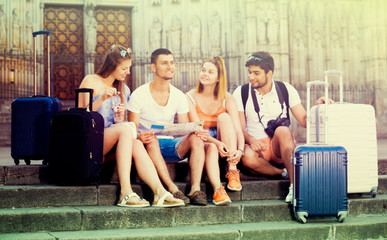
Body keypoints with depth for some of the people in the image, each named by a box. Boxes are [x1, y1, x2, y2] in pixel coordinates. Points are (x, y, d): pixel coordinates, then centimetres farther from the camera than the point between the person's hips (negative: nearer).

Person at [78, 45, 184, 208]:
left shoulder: (123, 89, 20)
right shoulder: (91, 81, 1)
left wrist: (121, 115, 0)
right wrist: (102, 99, -18)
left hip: (112, 142, 5)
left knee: (136, 144, -30)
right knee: (125, 129, -34)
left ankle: (159, 192, -44)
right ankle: (126, 193, -42)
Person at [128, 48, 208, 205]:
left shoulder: (178, 96, 8)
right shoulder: (139, 95, -4)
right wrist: (139, 136, -33)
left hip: (170, 145, 3)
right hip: (148, 145, -3)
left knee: (196, 138, -25)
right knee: (152, 140, -38)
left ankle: (195, 190, -37)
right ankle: (173, 189, -46)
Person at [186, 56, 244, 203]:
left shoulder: (227, 99, 0)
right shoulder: (191, 97, -3)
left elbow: (238, 128, -11)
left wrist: (240, 150, -32)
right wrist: (216, 142, -33)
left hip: (226, 146, 2)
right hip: (202, 144, -2)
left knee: (224, 117, -25)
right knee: (211, 148, -36)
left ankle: (232, 171, -32)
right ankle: (217, 189, -52)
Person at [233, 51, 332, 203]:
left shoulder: (286, 90, 5)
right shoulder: (241, 93, 3)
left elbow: (305, 121, 2)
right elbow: (240, 128, -1)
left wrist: (317, 107, -18)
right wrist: (251, 140, -22)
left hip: (280, 147, 1)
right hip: (255, 146, 0)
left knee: (282, 130, -35)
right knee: (248, 157, -37)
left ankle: (295, 185, -40)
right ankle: (286, 174, -19)